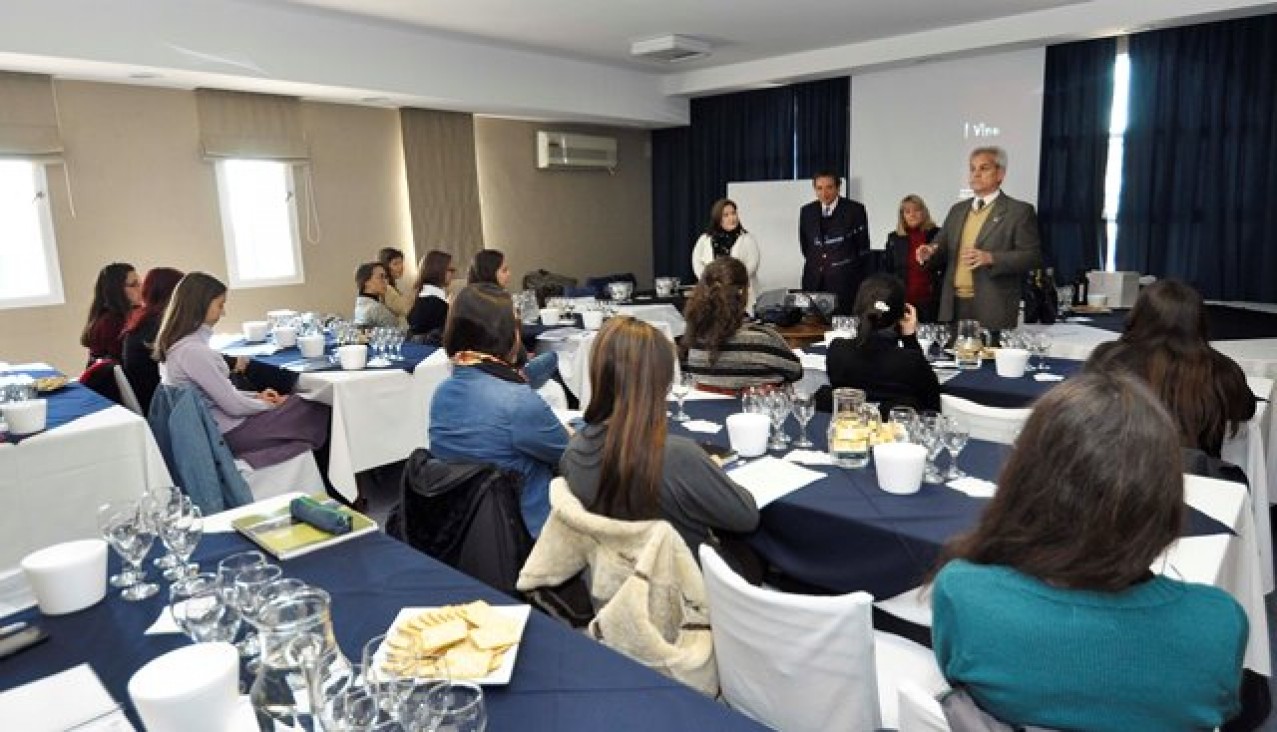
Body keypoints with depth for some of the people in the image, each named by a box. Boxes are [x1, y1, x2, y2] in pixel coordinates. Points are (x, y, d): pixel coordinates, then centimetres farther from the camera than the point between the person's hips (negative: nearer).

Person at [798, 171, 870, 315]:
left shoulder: (855, 210, 0)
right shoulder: (806, 211, 10)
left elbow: (863, 247, 3)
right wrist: (814, 263, 12)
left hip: (844, 282, -3)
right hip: (814, 282, 3)